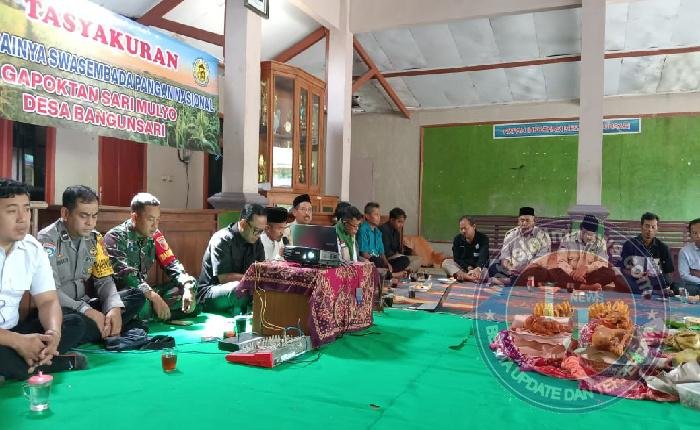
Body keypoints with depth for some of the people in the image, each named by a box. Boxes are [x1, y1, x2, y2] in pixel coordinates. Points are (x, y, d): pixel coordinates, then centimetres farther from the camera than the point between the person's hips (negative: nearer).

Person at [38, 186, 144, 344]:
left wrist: (114, 308, -16)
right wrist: (87, 311, -31)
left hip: (85, 305, 6)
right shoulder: (47, 239, -14)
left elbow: (104, 279, 5)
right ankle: (109, 331, -12)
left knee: (137, 297, -9)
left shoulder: (95, 238, 5)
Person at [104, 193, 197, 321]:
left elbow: (171, 264, 0)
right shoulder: (116, 237, -14)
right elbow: (124, 275, -26)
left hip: (145, 292, 6)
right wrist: (154, 297, -36)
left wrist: (188, 288, -19)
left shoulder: (155, 236, 4)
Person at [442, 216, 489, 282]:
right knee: (446, 262, -22)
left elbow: (483, 256, -26)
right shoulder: (457, 239, 1)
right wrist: (468, 268, -24)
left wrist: (478, 269, -47)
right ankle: (465, 276, -45)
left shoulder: (483, 238, -9)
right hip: (462, 268, 3)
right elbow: (457, 258, -6)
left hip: (479, 267, -3)